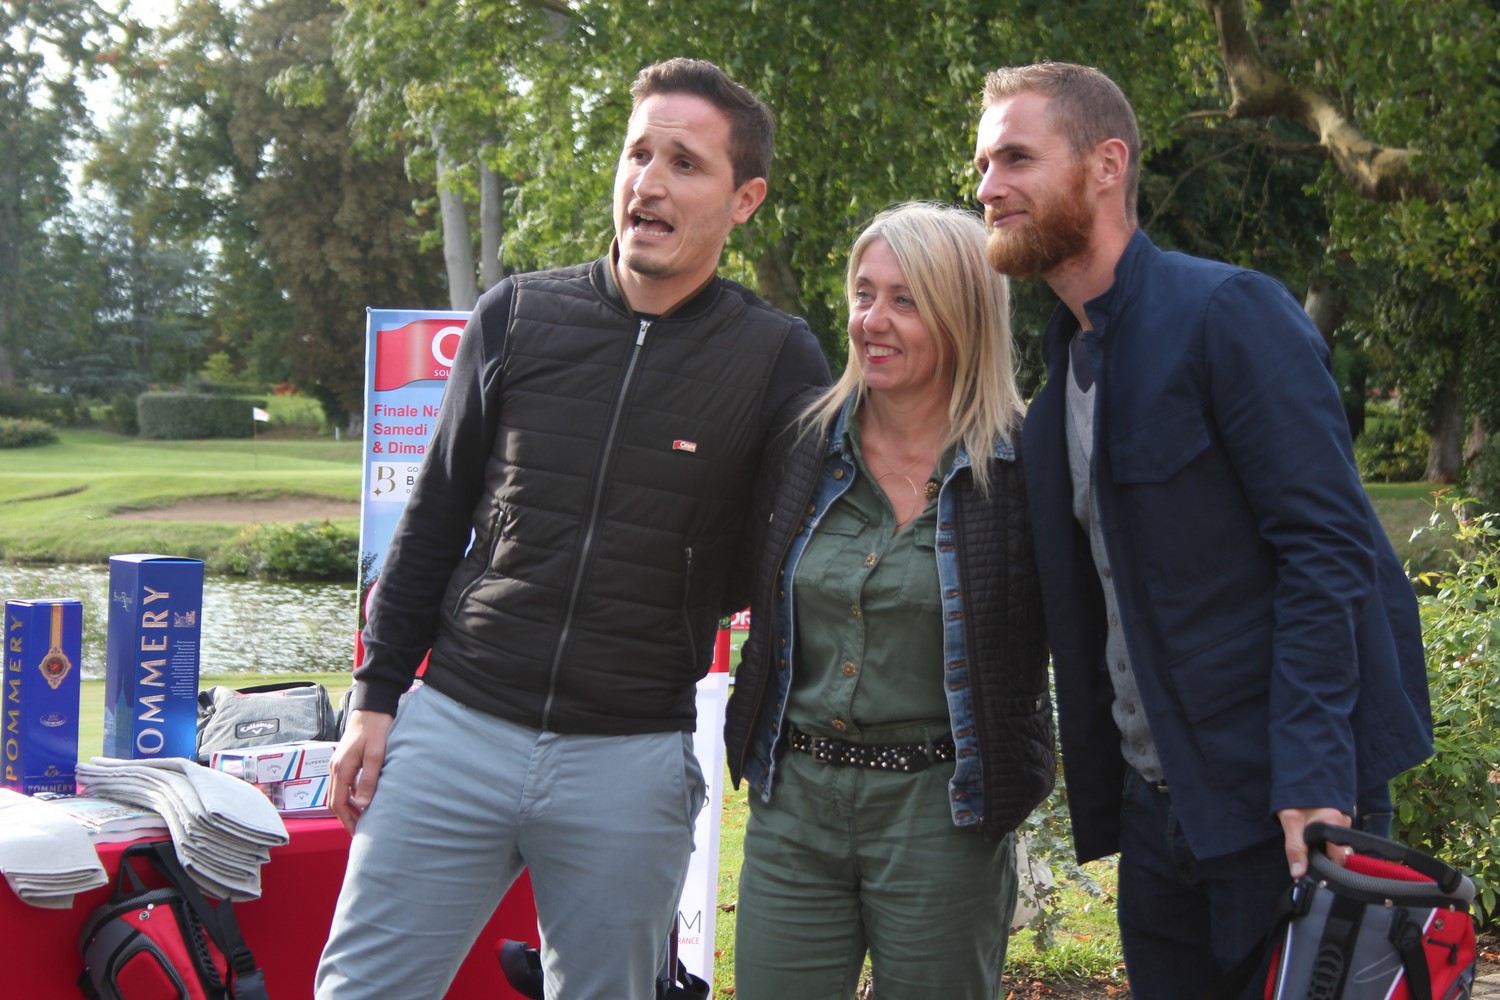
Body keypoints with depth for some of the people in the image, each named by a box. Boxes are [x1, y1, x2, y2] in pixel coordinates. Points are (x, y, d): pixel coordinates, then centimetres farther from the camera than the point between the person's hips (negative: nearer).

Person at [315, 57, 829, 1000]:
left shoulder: (779, 359, -2)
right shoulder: (518, 316, 3)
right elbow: (434, 522, 8)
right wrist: (377, 698, 6)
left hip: (631, 766, -1)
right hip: (455, 728, 2)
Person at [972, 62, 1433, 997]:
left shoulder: (1228, 312, -10)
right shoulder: (1064, 367, 14)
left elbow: (1327, 549, -16)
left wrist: (1313, 777, -23)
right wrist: (1104, 789, 11)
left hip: (1279, 797, -7)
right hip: (1153, 805, 8)